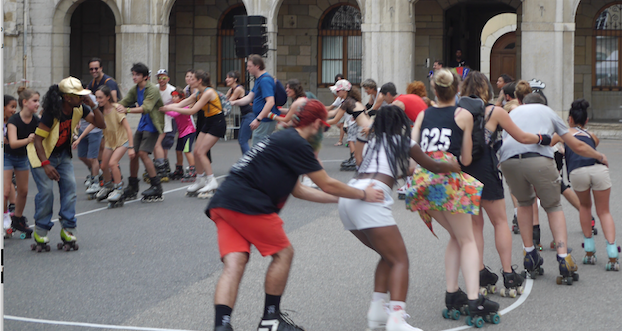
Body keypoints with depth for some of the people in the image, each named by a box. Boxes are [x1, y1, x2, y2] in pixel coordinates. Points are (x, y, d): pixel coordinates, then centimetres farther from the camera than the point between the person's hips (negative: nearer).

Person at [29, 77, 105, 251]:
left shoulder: (79, 109, -10)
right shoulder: (52, 114, -29)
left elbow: (101, 124, -11)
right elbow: (38, 140, -27)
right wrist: (45, 165, -36)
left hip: (63, 155, 6)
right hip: (41, 154, -6)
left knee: (70, 186, -8)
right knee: (46, 190, -15)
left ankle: (68, 230, -1)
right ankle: (40, 233, 0)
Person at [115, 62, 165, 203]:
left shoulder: (153, 90, -17)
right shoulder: (135, 90, 8)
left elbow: (146, 108, -31)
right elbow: (124, 102, 6)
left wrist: (127, 110, -43)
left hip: (152, 126, -8)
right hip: (141, 125, 8)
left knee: (143, 153, -18)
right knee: (133, 152, 3)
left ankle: (156, 188, -12)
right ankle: (132, 188, 14)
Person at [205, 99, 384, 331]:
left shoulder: (284, 139, 25)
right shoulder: (296, 144, -5)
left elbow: (297, 190, 30)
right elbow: (327, 185, 1)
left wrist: (340, 198, 33)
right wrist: (363, 194, 15)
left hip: (222, 205, 9)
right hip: (246, 204, -9)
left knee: (234, 265, -5)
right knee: (283, 253, 6)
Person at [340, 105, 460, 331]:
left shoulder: (373, 142, 27)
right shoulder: (404, 142, 13)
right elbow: (433, 167, 26)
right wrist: (452, 166, 44)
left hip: (348, 197, 7)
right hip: (371, 199, -7)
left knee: (388, 255, 20)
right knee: (400, 260, -7)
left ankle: (377, 312, 13)